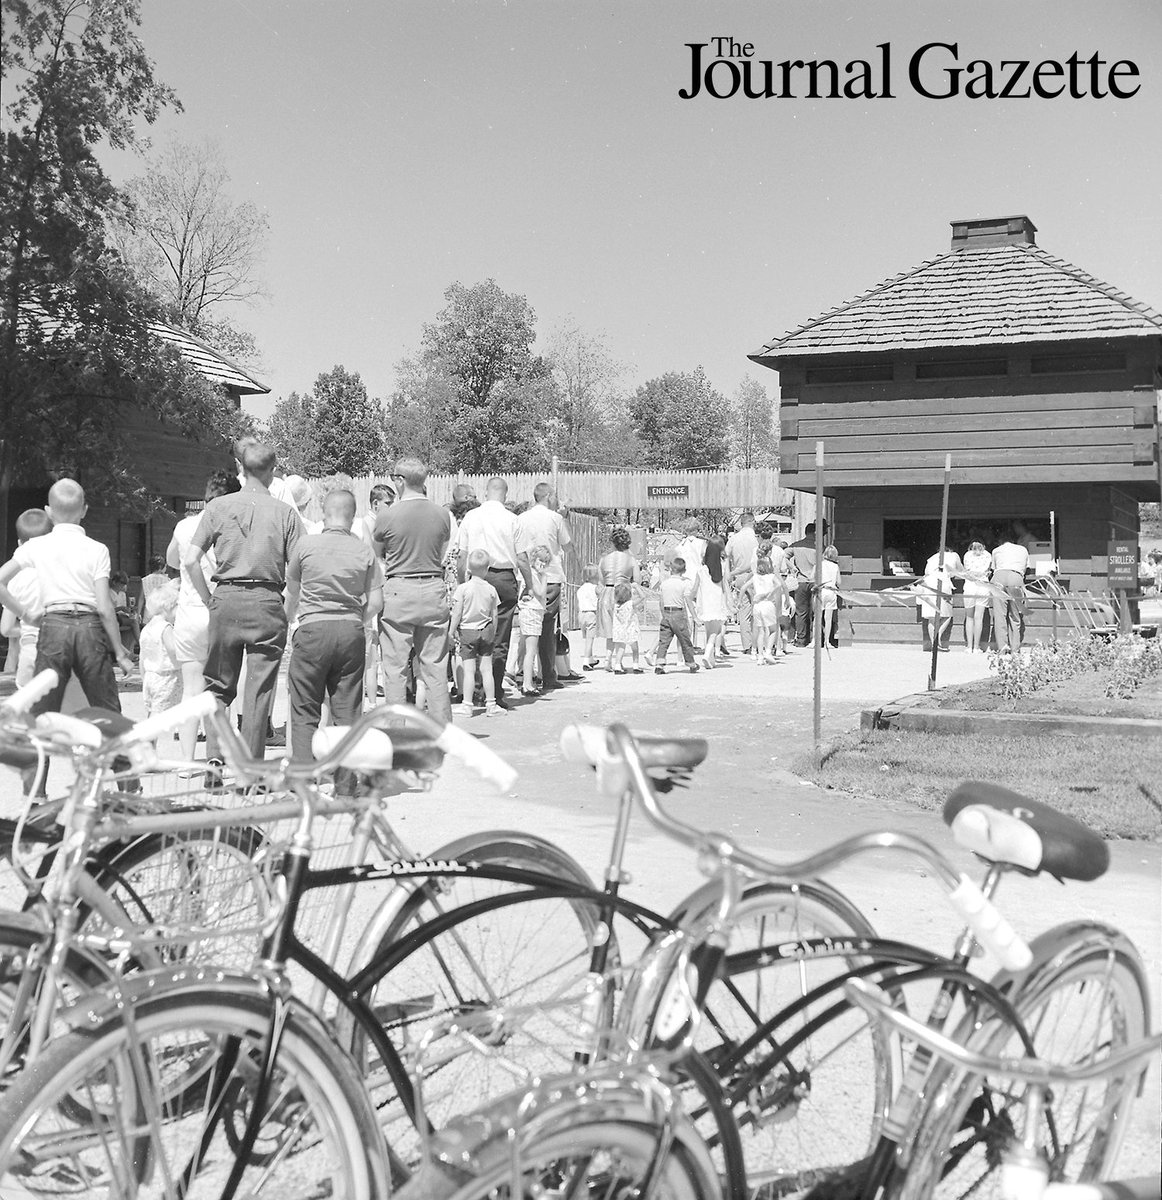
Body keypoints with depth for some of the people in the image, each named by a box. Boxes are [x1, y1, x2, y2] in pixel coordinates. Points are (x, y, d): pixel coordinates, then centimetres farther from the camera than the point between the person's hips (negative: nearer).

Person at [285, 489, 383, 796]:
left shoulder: (306, 544, -1)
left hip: (313, 629, -2)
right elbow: (376, 603, 0)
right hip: (351, 632, 2)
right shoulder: (364, 551, 2)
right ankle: (345, 786, 10)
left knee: (304, 710, 6)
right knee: (347, 710, 8)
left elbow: (292, 588, 14)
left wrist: (289, 618, 33)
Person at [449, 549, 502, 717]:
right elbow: (494, 615, 5)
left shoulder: (463, 588, -9)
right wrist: (493, 632, 18)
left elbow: (457, 613, -10)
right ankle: (491, 704, 8)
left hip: (467, 631, -2)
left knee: (468, 670, -2)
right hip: (485, 632, 2)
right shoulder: (491, 589, 0)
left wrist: (451, 631, 0)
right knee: (486, 669, 6)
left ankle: (467, 705, -1)